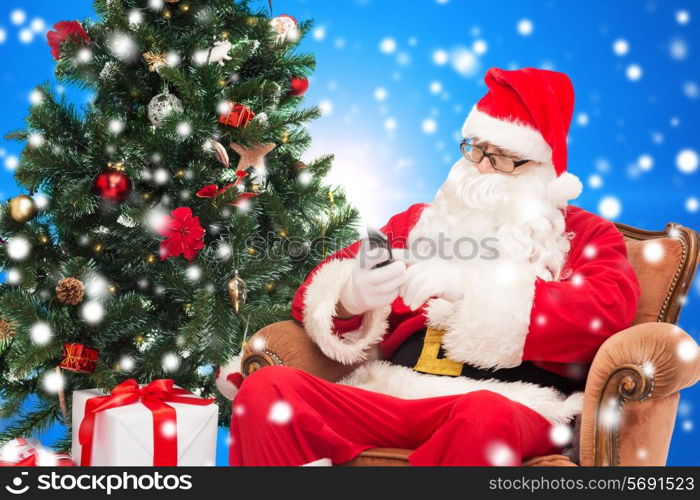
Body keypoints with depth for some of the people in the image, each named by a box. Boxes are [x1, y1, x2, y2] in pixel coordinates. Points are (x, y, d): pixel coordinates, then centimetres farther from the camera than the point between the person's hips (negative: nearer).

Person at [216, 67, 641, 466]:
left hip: (515, 409, -3)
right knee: (267, 389, -23)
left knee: (484, 417, -40)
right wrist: (348, 300, -11)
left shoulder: (586, 234, 15)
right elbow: (317, 294, 16)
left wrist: (470, 287, -15)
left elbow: (610, 309, -8)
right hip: (390, 400, 3)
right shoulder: (420, 220, 22)